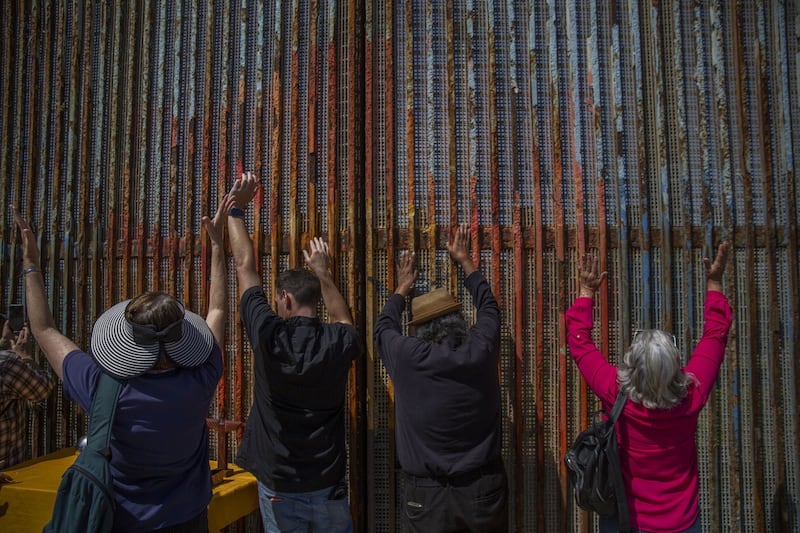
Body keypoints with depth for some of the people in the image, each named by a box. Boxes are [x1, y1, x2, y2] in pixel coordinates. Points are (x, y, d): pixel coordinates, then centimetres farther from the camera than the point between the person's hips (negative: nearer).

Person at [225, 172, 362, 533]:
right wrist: (322, 272, 26)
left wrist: (236, 207, 10)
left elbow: (245, 265, -2)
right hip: (328, 487, 1)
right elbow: (344, 319, 17)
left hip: (278, 487, -1)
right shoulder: (338, 343, -10)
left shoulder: (268, 335, -15)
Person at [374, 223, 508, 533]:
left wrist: (403, 288, 26)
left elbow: (383, 327, 9)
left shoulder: (407, 358, -15)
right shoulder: (480, 351, -11)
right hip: (483, 489, 2)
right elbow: (489, 308, 10)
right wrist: (465, 261, 24)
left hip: (427, 495, -2)